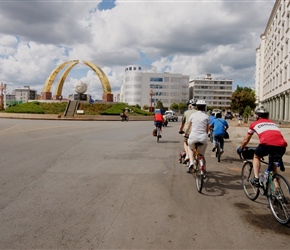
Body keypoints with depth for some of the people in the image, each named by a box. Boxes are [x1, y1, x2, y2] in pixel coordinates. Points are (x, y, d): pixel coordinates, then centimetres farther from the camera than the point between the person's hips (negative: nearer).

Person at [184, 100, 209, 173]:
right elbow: (207, 130, 12)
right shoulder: (206, 116, 5)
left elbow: (188, 127, 13)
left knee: (190, 148, 30)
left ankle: (191, 162, 9)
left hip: (193, 137, 0)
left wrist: (185, 134, 31)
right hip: (203, 138, 1)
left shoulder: (192, 115, 4)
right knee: (202, 155, 20)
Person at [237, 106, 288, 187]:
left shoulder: (254, 124, 25)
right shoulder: (273, 123, 35)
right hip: (282, 146, 4)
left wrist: (240, 149, 52)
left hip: (267, 144, -3)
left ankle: (256, 179, 13)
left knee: (256, 157, 28)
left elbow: (246, 140, 35)